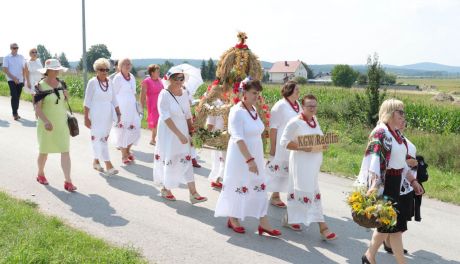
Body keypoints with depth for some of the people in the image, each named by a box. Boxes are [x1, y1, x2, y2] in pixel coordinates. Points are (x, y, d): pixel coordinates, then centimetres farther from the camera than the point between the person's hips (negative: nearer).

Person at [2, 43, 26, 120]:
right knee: (14, 96, -13)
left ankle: (15, 113, 17)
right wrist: (13, 78, -13)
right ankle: (15, 114, -13)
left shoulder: (21, 57, 11)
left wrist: (23, 78, 3)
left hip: (20, 80, 4)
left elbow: (24, 69, 14)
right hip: (11, 80, -4)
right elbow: (5, 70, -5)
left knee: (17, 97, 7)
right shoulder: (7, 58, 1)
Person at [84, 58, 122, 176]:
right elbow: (87, 101, -8)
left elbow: (114, 100, 11)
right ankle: (108, 166, -10)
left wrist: (118, 114, 5)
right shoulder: (92, 82, -8)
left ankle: (96, 161, 27)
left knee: (104, 139, 10)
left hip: (108, 115, 5)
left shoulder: (110, 83, 7)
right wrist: (86, 118, -10)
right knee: (99, 139, -8)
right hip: (96, 115, -5)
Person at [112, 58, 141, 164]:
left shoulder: (132, 77, 9)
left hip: (132, 107, 6)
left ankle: (127, 150, 30)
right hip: (122, 108, -6)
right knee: (123, 131, 0)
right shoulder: (117, 78, -9)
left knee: (134, 130, 8)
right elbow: (114, 94, -9)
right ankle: (124, 156, 12)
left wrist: (137, 106, 14)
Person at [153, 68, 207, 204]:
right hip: (168, 133, -5)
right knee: (168, 160, 6)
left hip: (183, 131, 5)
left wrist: (189, 133, 10)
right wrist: (179, 134, -24)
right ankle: (165, 189, 27)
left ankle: (193, 193, 0)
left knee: (186, 160, 1)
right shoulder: (164, 94, -14)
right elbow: (166, 118, -20)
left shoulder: (184, 93, 4)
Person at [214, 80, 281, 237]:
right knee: (238, 187, 6)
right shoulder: (237, 111, -18)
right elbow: (238, 138, -24)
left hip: (255, 155, 8)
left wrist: (255, 158, 16)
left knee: (259, 187, 7)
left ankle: (263, 223, 12)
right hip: (241, 156, -8)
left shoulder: (253, 109, 6)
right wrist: (249, 159, -29)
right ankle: (233, 219, 26)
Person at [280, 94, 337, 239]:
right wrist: (303, 148, -23)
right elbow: (284, 142, -14)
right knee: (311, 193, -6)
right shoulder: (295, 122, -13)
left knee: (298, 191, 16)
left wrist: (323, 145, 0)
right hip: (301, 163, -8)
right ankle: (322, 227, -1)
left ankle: (289, 219, 30)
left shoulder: (314, 120, 11)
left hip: (314, 162, 8)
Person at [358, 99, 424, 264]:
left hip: (395, 184, 9)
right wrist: (374, 185, -37)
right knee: (395, 224, -3)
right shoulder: (380, 133, -15)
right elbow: (375, 161, -27)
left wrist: (412, 180, 22)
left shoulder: (396, 134, 12)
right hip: (384, 184, -9)